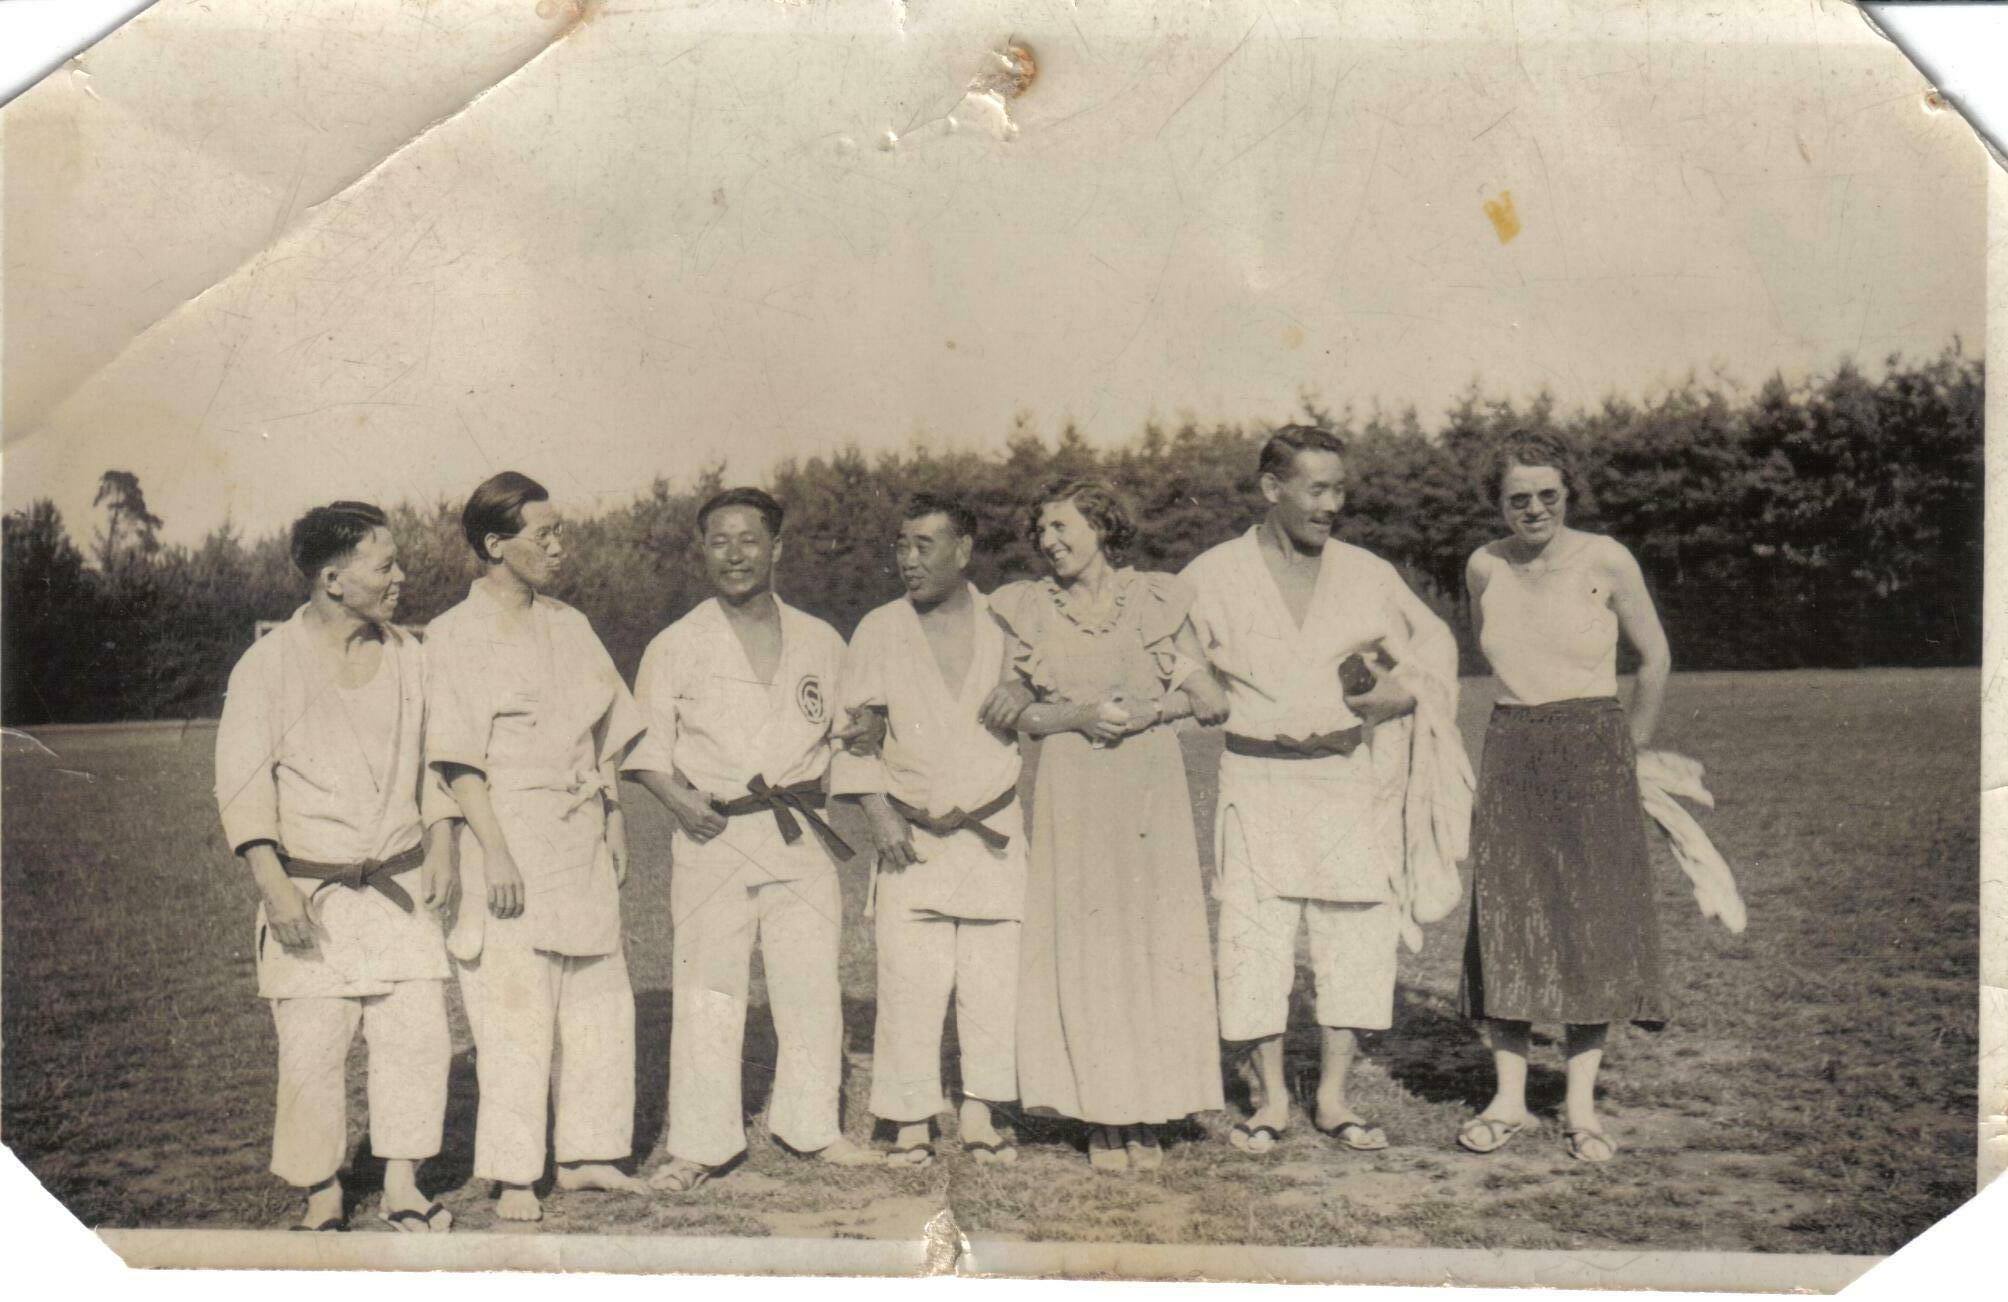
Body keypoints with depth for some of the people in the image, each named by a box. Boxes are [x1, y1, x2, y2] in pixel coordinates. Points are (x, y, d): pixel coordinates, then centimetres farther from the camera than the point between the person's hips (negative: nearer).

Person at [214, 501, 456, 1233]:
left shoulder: (404, 656, 9)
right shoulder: (269, 665, -5)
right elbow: (242, 782, -6)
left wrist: (440, 848, 11)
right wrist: (276, 887, -13)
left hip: (399, 885, 4)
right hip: (311, 892, -4)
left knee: (420, 1034, 0)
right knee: (312, 1049, -2)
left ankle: (402, 1191, 13)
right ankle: (323, 1199, 15)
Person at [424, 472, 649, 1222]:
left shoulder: (569, 626, 14)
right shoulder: (452, 638, -5)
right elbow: (458, 758, -11)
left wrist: (614, 826, 14)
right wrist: (494, 850, -18)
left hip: (582, 842, 7)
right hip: (510, 836, -6)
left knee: (600, 1001, 10)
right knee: (513, 1013, -4)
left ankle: (587, 1152, 22)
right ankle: (513, 1178, 6)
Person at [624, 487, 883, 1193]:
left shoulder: (819, 641, 10)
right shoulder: (676, 646, 3)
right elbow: (646, 746, 2)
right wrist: (678, 798, -14)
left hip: (800, 838, 3)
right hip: (713, 838, -2)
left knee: (812, 983, 7)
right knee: (706, 990, -2)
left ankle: (814, 1125, 23)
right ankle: (698, 1143, 9)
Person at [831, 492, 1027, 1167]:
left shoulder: (1003, 624, 4)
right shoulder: (878, 631, 4)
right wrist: (877, 812, -3)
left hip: (996, 832, 1)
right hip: (912, 838, -1)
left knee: (994, 982, 2)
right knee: (909, 985, -4)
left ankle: (980, 1118, 15)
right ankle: (912, 1124, 8)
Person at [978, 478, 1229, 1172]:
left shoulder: (1158, 599, 5)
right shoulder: (1028, 608, 6)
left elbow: (1209, 697, 5)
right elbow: (1015, 711, 5)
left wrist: (1152, 708, -12)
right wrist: (1079, 714, -11)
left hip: (1152, 785, 0)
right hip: (1072, 794, 0)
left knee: (1156, 941, 1)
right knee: (1082, 946, -1)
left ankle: (1144, 1114, 12)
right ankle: (1099, 1118, 8)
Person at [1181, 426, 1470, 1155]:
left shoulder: (1368, 575, 5)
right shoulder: (1214, 577, 0)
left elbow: (1434, 644, 17)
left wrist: (1403, 691, -1)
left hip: (1351, 779, 2)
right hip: (1257, 781, -2)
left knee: (1357, 935, 3)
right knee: (1255, 937, -2)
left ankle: (1333, 1098, 16)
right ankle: (1271, 1100, 13)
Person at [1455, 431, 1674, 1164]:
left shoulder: (1605, 562, -5)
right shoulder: (1484, 568, 4)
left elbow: (1656, 658, 5)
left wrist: (1626, 754, 9)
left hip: (1592, 753, -2)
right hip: (1510, 759, 3)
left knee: (1594, 924, -2)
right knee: (1505, 921, 0)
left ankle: (1581, 1106, 7)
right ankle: (1508, 1100, 9)